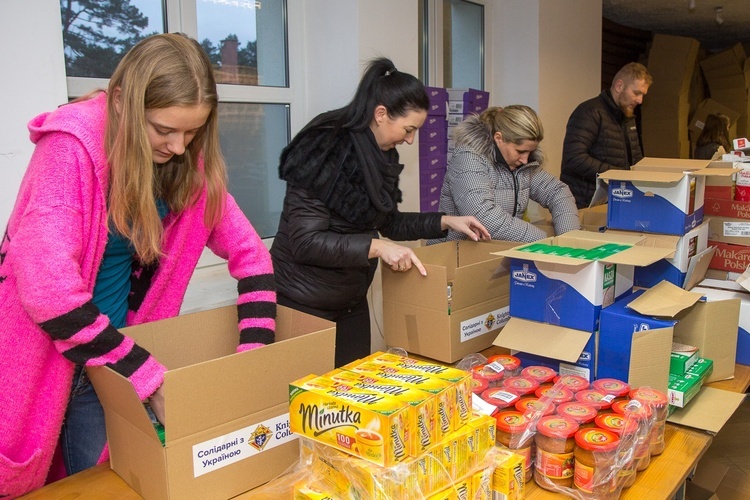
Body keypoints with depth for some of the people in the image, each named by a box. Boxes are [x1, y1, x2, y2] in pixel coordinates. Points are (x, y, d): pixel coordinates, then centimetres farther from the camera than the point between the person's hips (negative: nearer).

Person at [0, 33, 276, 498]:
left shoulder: (190, 163, -7)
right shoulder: (72, 145, -23)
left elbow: (250, 254, -5)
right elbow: (47, 291, -30)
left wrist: (253, 357, -15)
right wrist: (151, 377, -25)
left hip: (108, 359, 4)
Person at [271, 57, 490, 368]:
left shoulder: (381, 156, 4)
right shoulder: (326, 153, -21)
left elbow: (388, 222, 15)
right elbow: (305, 242, -25)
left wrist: (445, 222, 7)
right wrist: (376, 247, -30)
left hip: (352, 302, 8)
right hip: (303, 304, -8)